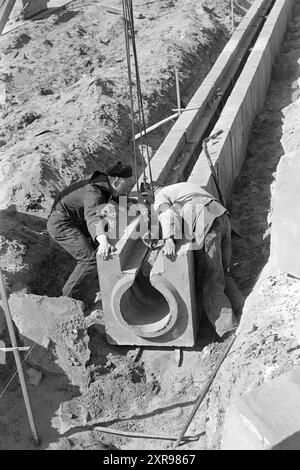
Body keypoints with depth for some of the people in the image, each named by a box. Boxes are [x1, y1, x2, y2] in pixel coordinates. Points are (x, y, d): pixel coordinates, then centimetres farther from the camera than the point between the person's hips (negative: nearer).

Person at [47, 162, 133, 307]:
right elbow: (93, 217, -50)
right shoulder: (94, 192, -30)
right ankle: (70, 298, -6)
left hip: (74, 223, 11)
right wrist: (103, 241, -67)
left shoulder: (105, 185, 1)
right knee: (90, 260, -17)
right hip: (61, 224, -10)